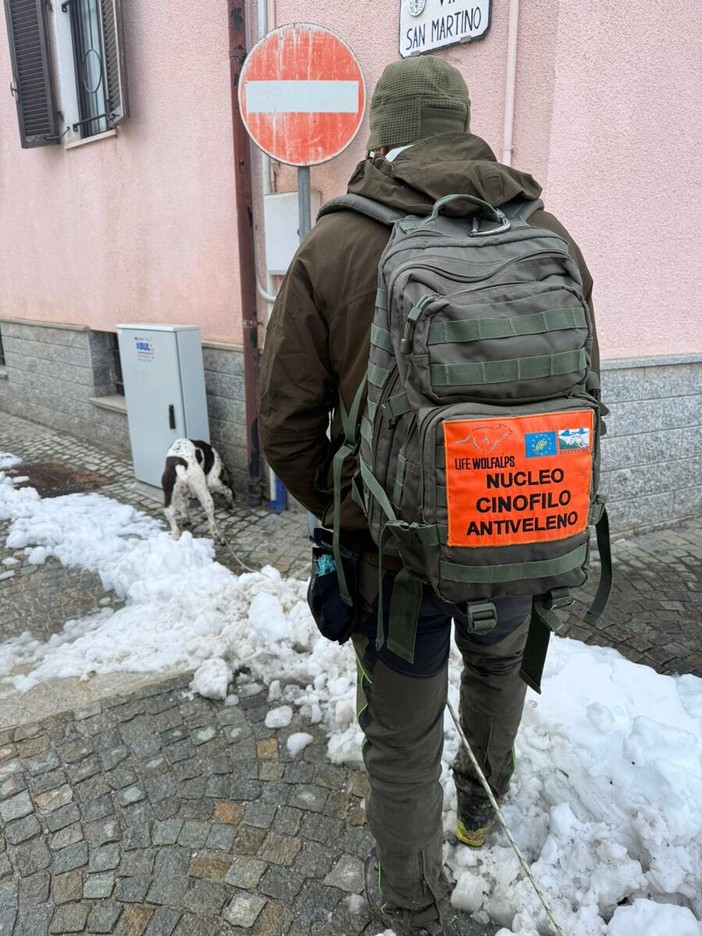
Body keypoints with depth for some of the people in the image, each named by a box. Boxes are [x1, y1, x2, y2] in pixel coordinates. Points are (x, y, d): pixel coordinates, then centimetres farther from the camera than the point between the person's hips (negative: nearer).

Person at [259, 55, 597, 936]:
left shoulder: (331, 247, -12)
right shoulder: (548, 235, -3)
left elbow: (285, 426, -11)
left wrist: (338, 513, 7)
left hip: (396, 545, -3)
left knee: (402, 737, 16)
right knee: (497, 667, 32)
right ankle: (480, 805, 59)